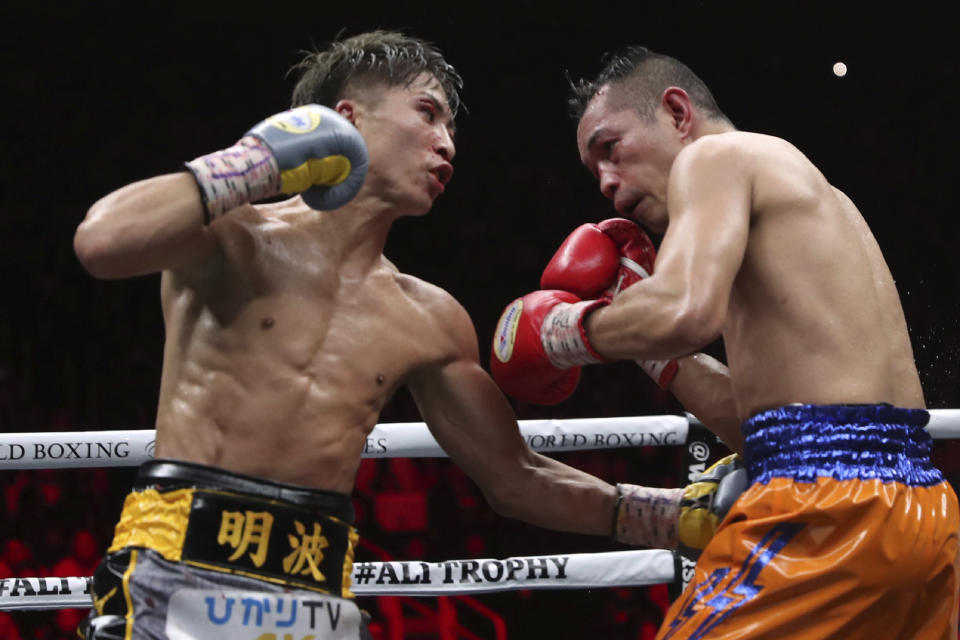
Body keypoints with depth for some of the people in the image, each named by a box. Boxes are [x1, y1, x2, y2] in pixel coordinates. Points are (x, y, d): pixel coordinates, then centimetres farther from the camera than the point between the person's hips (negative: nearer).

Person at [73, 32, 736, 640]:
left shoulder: (429, 323, 16)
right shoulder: (236, 237, 1)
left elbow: (517, 479, 23)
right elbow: (101, 241, -18)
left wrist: (684, 514, 16)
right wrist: (257, 165, -11)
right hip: (178, 576, -5)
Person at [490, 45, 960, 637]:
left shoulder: (716, 156, 1)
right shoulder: (804, 189, 28)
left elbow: (688, 314, -20)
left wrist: (573, 332, -3)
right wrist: (644, 332, 24)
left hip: (828, 503, -10)